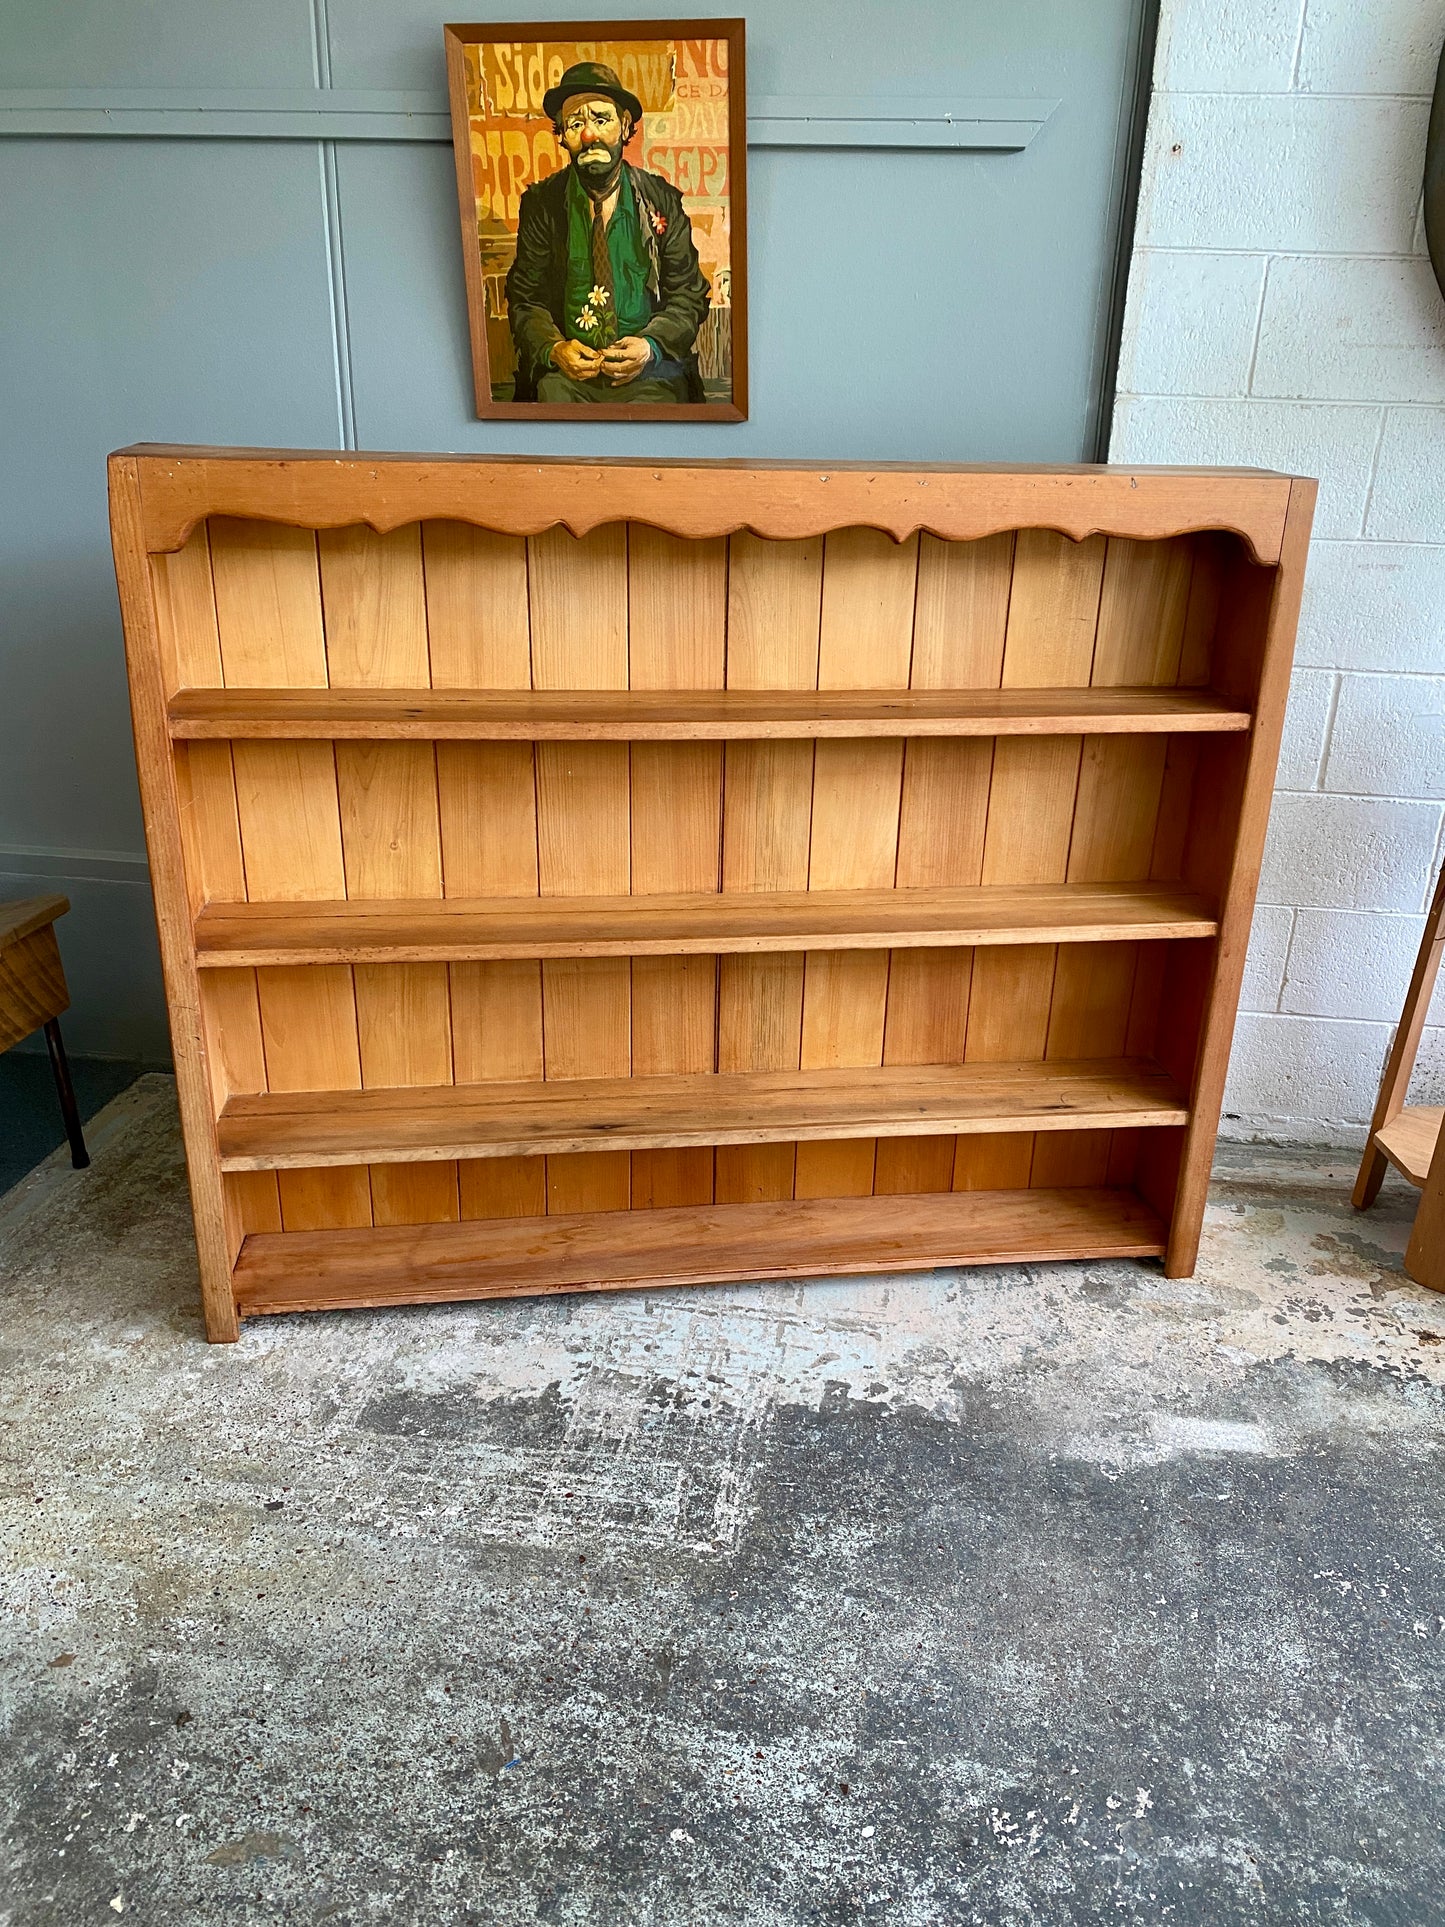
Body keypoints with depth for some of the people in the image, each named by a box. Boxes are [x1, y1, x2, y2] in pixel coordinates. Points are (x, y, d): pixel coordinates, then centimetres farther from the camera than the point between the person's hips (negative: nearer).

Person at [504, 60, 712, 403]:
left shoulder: (661, 201, 6)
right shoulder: (542, 204, 7)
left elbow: (689, 297, 8)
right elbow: (525, 299, 9)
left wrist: (651, 346, -12)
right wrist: (554, 349, -12)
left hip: (649, 373, -1)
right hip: (565, 370, 1)